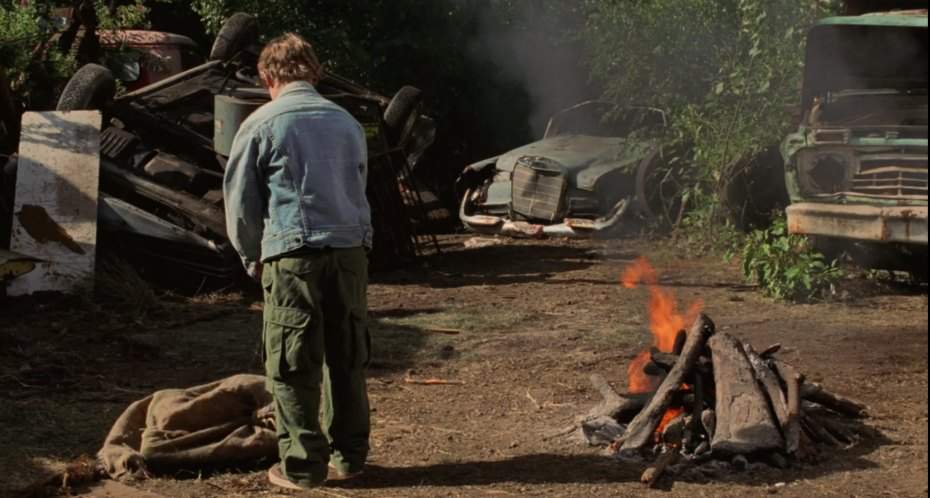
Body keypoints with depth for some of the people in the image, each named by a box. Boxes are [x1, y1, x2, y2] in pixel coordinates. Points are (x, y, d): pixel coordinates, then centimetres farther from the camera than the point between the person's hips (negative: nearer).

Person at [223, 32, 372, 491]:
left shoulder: (262, 124, 0)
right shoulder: (347, 122, 14)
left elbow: (240, 200, 5)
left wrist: (252, 258, 18)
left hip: (293, 254, -5)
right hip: (351, 249, 5)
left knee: (293, 366, 2)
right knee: (347, 359, 12)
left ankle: (302, 465, 5)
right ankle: (348, 456, 18)